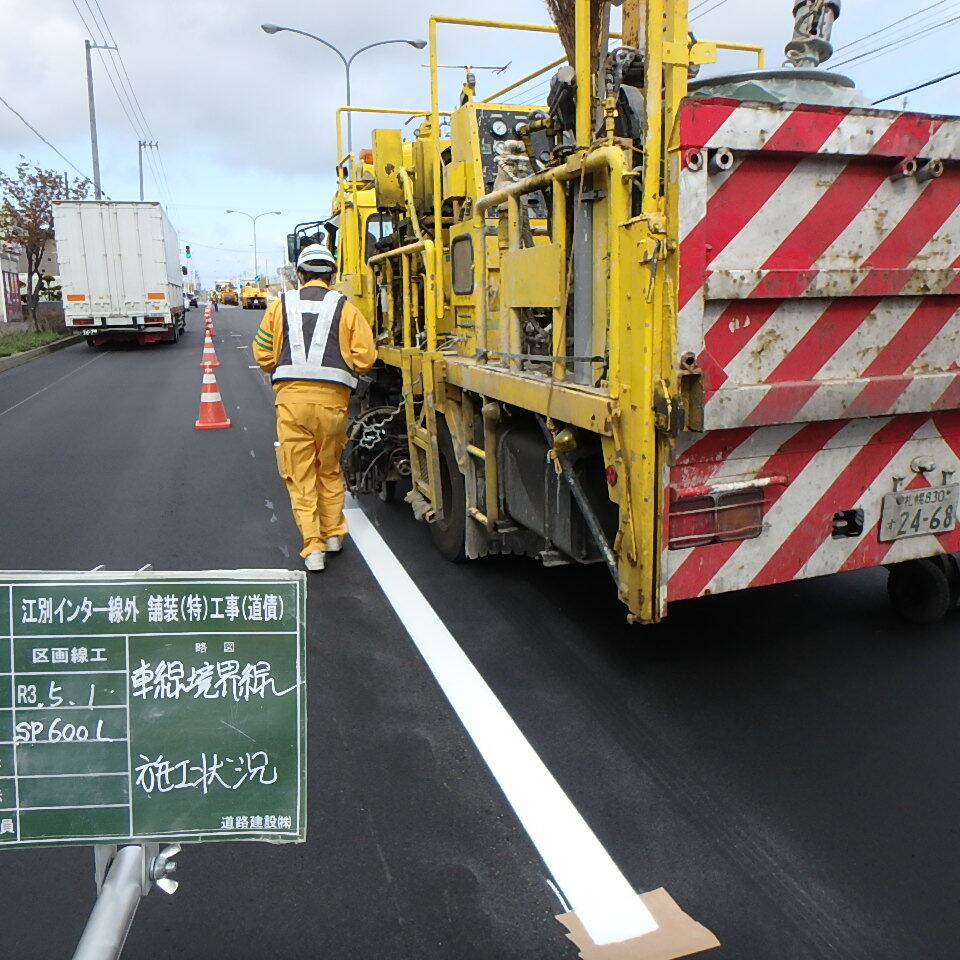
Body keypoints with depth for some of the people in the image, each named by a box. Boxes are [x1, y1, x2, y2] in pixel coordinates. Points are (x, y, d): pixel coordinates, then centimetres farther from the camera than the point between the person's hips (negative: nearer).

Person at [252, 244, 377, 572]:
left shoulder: (281, 305, 8)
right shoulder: (345, 308, 4)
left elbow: (263, 354, 7)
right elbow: (365, 356, -3)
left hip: (291, 397, 0)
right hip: (331, 398, 0)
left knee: (299, 473, 6)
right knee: (329, 469, 19)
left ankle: (313, 547, 5)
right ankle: (333, 534, 28)